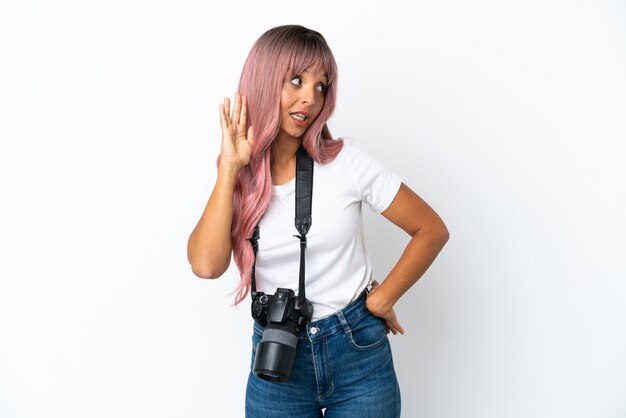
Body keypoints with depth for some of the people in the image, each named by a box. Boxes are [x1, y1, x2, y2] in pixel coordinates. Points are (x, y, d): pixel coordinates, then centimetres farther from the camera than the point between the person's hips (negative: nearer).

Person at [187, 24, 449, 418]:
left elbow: (432, 230, -5)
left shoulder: (346, 161, -11)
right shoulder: (236, 179, -4)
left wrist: (381, 300, -5)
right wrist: (230, 167, -19)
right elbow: (206, 264, -20)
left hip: (359, 354, -1)